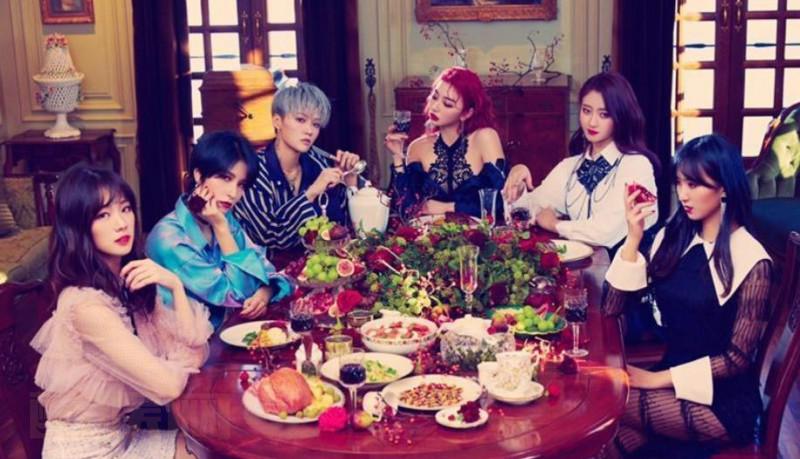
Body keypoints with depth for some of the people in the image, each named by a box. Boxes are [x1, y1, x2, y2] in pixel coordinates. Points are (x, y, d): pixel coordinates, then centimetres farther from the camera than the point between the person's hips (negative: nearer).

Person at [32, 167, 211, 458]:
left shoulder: (126, 285, 0)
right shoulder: (86, 304, -26)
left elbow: (194, 350, -5)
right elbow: (168, 385, -25)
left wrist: (175, 285, -17)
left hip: (117, 434, 7)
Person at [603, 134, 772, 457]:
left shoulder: (750, 259, -11)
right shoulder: (672, 238, 4)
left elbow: (738, 357, -12)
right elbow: (612, 308, -1)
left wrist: (659, 378, -16)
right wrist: (633, 239, -11)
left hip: (722, 399, -5)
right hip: (672, 378, 5)